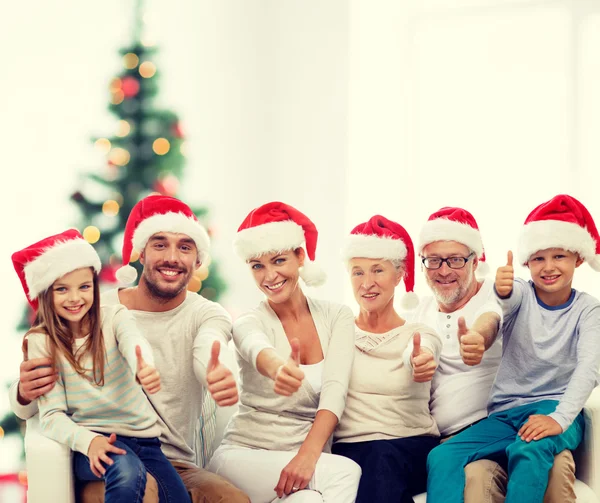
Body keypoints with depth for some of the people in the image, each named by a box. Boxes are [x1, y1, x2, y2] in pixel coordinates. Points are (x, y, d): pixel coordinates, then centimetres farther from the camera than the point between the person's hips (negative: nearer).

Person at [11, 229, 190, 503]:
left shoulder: (115, 317, 0)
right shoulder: (40, 342, -3)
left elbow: (134, 343, -24)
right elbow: (52, 415, -7)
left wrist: (145, 368, -50)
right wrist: (89, 440, -29)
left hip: (143, 436, 3)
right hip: (91, 439, -3)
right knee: (127, 471, -34)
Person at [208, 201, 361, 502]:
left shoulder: (337, 317, 4)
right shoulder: (249, 324, -3)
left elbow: (334, 390, -10)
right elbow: (257, 350, -30)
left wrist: (307, 456, -27)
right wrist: (277, 368, -55)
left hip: (312, 453, 2)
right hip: (246, 454, -2)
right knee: (345, 473, -29)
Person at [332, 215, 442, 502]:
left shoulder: (420, 335, 7)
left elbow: (415, 357, -19)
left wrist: (421, 362, -44)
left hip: (413, 449, -1)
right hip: (350, 448, 1)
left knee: (383, 460, -35)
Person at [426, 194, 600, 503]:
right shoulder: (522, 294, 5)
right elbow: (508, 299, -21)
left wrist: (559, 419, -31)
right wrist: (502, 290, -48)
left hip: (554, 408, -3)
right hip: (505, 413, 3)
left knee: (528, 453, -38)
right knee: (441, 457, -22)